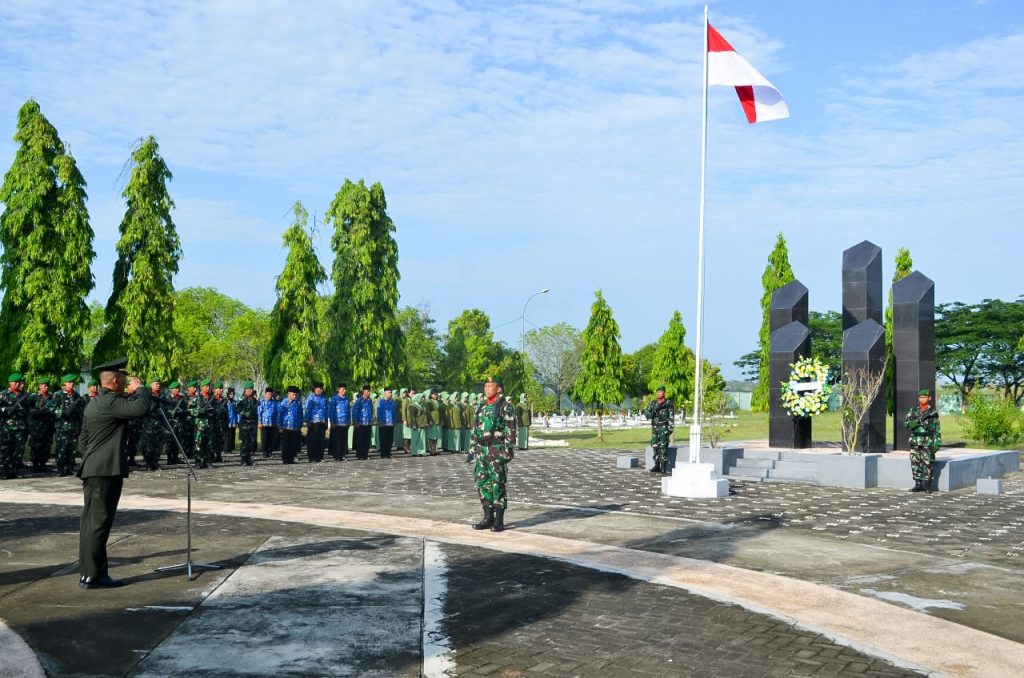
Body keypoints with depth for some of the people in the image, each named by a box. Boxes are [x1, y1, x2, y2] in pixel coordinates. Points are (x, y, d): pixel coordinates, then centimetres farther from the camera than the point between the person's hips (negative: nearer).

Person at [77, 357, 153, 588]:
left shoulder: (93, 404, 18)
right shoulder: (110, 401, -14)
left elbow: (83, 440, 23)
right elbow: (142, 408, -25)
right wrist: (140, 388, -8)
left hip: (92, 469, 10)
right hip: (107, 470, -10)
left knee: (91, 521, 11)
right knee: (100, 521, -8)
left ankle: (87, 573, 15)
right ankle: (94, 575, -5)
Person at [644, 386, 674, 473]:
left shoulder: (668, 403, -2)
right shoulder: (653, 403, 12)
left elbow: (671, 416, -4)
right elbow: (646, 412, 9)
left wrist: (670, 428, -11)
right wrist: (651, 414, -13)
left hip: (664, 427, -5)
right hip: (655, 427, 5)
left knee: (663, 446, -9)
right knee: (655, 446, 5)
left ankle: (664, 467, -6)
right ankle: (657, 466, 12)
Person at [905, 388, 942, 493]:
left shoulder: (933, 412, 1)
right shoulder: (913, 410, 11)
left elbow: (937, 429, -2)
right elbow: (905, 422, 11)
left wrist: (937, 443, -8)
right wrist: (913, 423, -12)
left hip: (927, 442, -3)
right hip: (915, 442, 3)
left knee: (927, 463, -2)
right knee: (915, 463, 3)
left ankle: (926, 485, 7)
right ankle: (918, 484, 11)